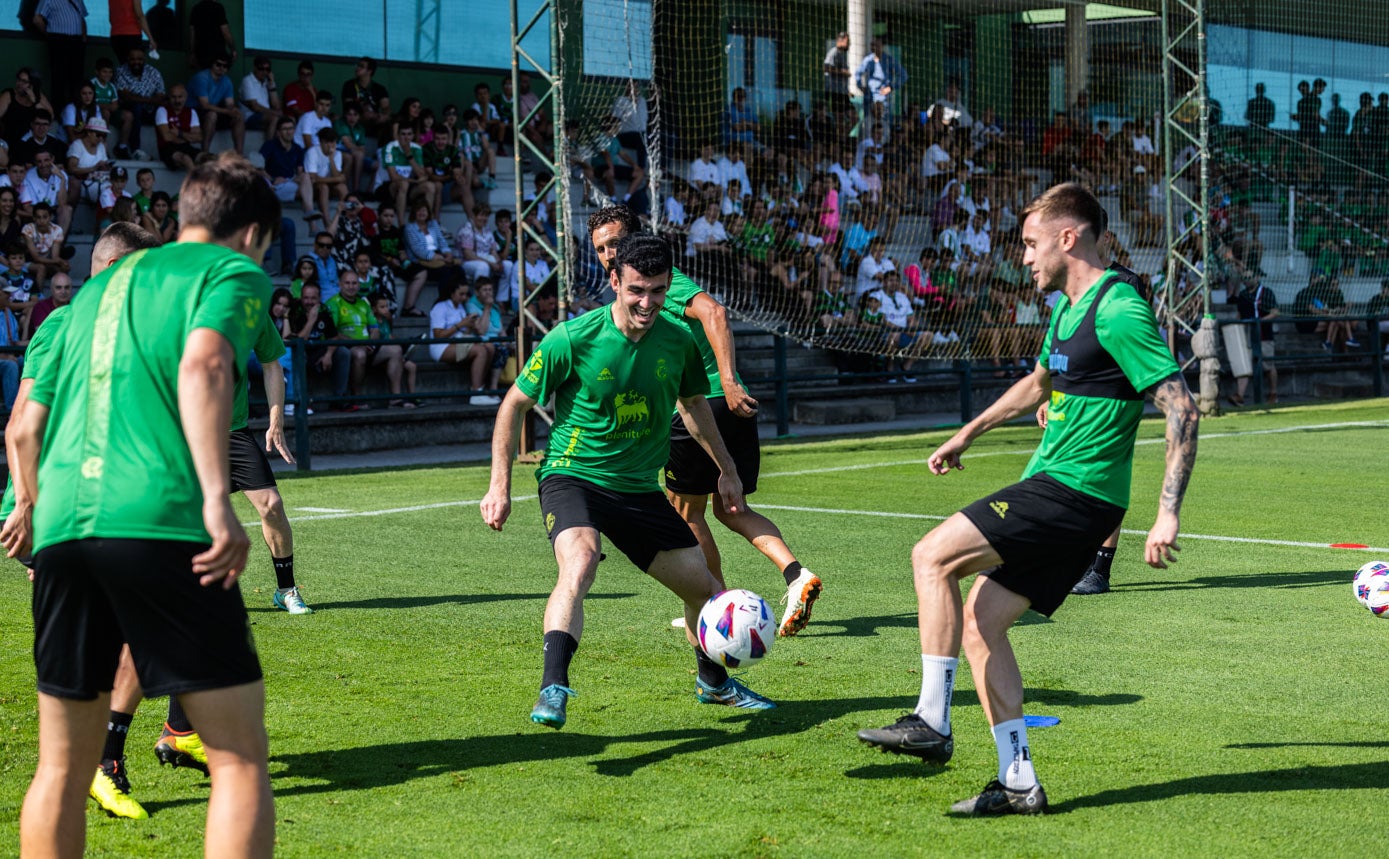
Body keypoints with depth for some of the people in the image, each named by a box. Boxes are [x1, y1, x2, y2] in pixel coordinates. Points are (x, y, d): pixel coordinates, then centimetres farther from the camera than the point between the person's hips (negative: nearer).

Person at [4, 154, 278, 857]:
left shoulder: (100, 285, 28)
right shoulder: (234, 271, 8)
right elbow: (203, 363, -14)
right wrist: (217, 497, -22)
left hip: (61, 526, 6)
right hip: (162, 522, -6)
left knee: (61, 767, 14)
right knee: (241, 758, -2)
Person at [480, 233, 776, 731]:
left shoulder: (677, 341, -2)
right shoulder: (572, 339, -16)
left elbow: (694, 402, 19)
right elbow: (515, 404, -5)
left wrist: (726, 469, 22)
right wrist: (500, 486, -10)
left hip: (640, 489, 5)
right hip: (573, 478, -5)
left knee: (705, 588, 10)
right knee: (579, 565, -35)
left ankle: (713, 683, 38)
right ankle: (553, 691, -40)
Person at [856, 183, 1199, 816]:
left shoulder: (1118, 311, -15)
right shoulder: (1068, 309, 16)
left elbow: (1182, 408, -19)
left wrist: (1168, 513, -25)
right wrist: (967, 434, 40)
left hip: (1071, 491, -10)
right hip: (1056, 491, 10)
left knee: (933, 557, -14)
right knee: (979, 621, 7)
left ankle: (932, 723, -11)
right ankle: (1019, 783, 9)